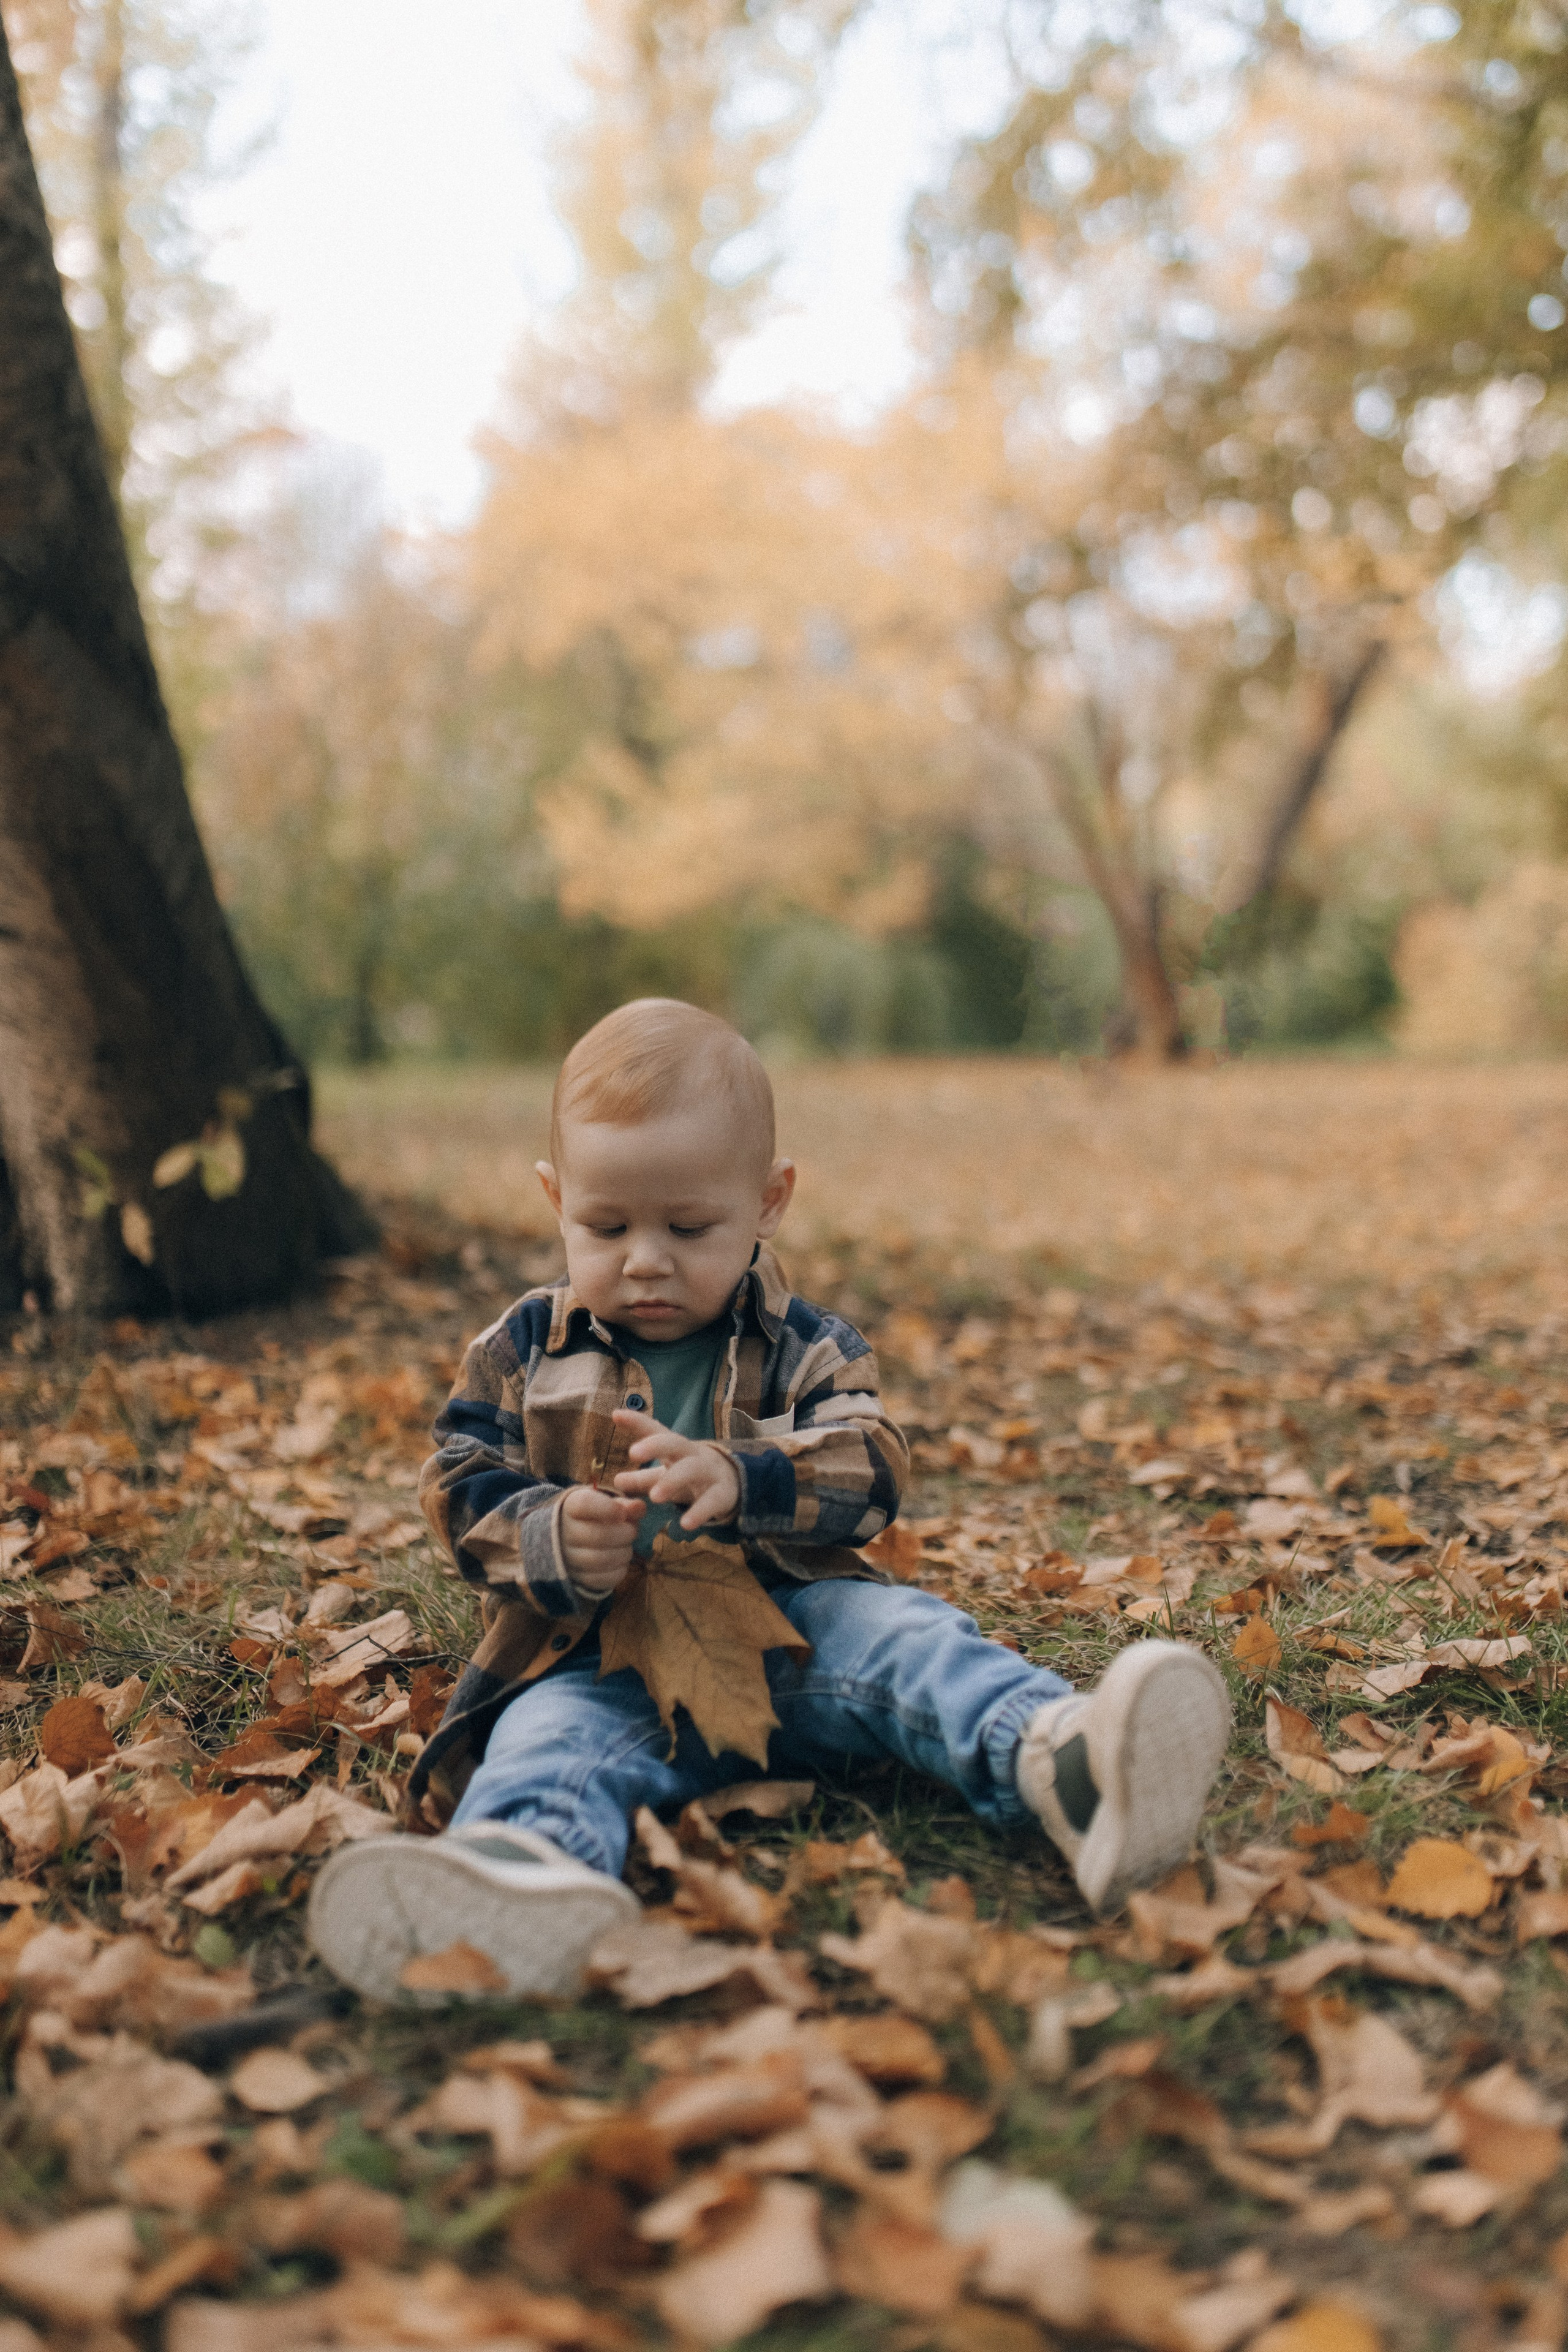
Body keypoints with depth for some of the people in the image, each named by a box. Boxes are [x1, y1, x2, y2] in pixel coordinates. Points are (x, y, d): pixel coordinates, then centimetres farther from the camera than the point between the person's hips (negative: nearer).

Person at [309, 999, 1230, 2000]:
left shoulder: (809, 1350, 9)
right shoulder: (522, 1352, 11)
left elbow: (869, 1472, -7)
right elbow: (464, 1488, 5)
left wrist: (739, 1480, -29)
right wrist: (550, 1540, -19)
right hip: (604, 1656, -1)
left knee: (898, 1635, -27)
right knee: (555, 1731, -32)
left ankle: (1065, 1761, -55)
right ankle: (520, 1867, -66)